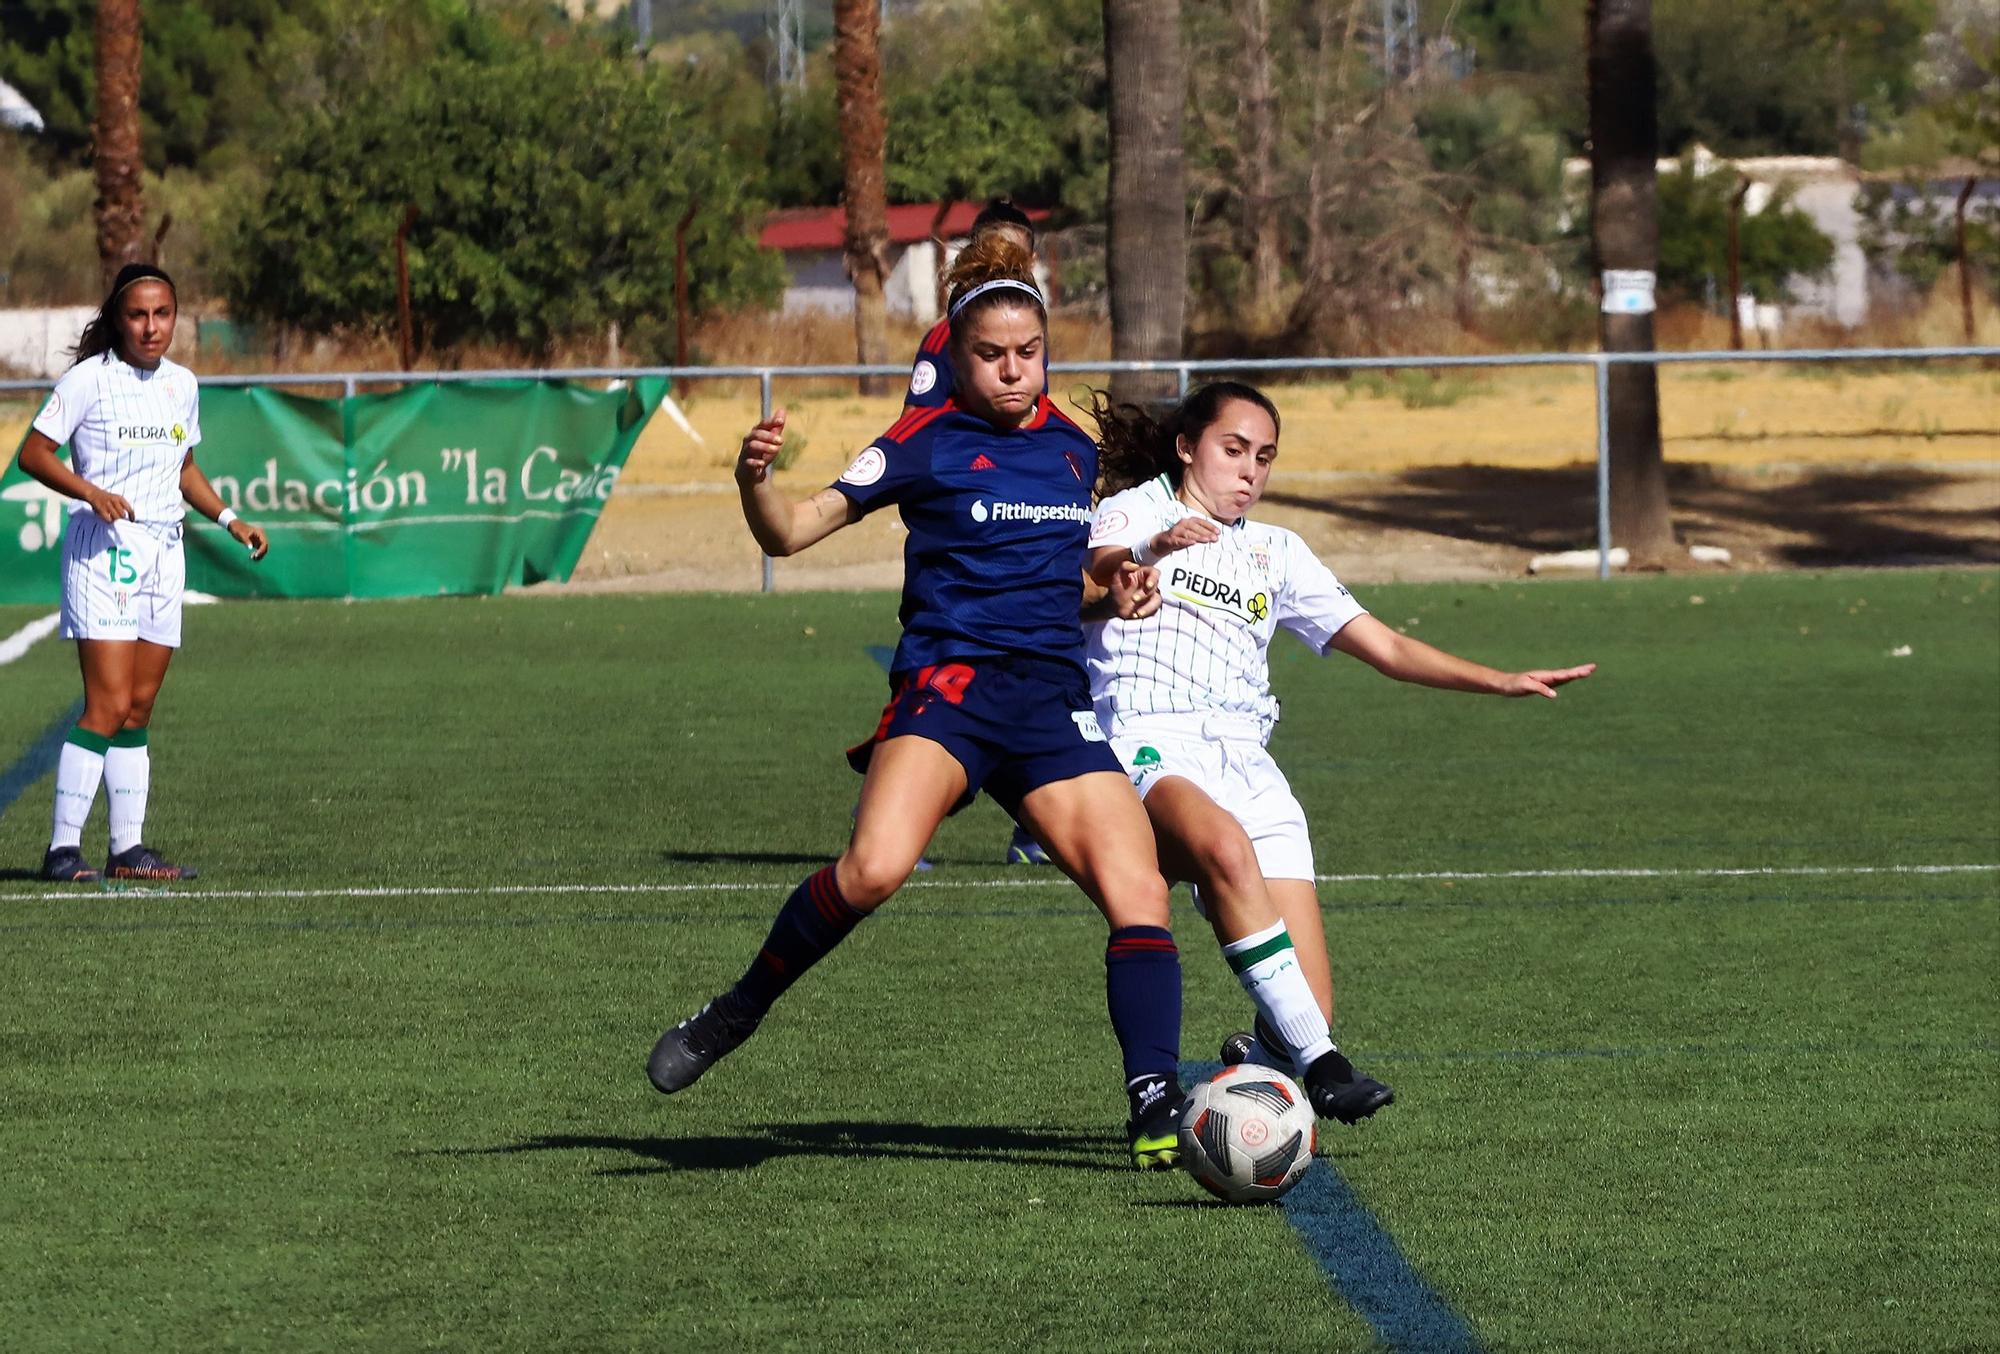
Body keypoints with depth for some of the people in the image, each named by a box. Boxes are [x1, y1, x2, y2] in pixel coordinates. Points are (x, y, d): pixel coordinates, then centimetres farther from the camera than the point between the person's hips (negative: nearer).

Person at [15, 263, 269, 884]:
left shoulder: (181, 385, 12)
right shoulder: (89, 379, -7)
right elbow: (34, 453, -6)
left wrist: (228, 518, 12)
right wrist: (92, 492, -20)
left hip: (163, 551, 6)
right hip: (104, 547, -6)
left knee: (138, 710, 7)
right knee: (108, 706, -14)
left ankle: (128, 847, 10)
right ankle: (63, 848, -11)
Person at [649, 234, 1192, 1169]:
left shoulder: (1074, 450, 17)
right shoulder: (929, 442, 1)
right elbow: (792, 532, -4)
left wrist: (1119, 583, 14)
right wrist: (755, 481, -25)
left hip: (1054, 703, 5)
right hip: (948, 682, -5)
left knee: (1140, 896, -11)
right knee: (874, 868, -29)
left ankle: (1156, 1109, -7)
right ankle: (740, 1010, -8)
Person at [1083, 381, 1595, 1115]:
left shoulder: (1277, 553, 26)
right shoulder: (1136, 511, 12)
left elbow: (1385, 647, 23)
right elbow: (1090, 576, -11)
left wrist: (1503, 681, 11)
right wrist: (1150, 553, -34)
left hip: (1247, 766, 5)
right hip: (1149, 748, -5)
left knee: (1309, 1011, -12)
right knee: (1225, 845, -41)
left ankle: (1253, 1062, 24)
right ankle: (1316, 1061, -41)